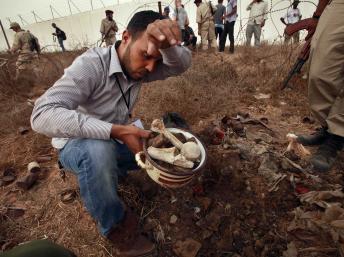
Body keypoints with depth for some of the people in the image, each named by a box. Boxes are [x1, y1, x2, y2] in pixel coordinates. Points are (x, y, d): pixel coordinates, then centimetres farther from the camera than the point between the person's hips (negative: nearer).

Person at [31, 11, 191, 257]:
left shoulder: (137, 66, -9)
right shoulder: (91, 65, -27)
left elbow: (183, 63, -21)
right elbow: (42, 115, -37)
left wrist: (167, 45, -45)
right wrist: (116, 131, -45)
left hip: (115, 142, 5)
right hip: (78, 145, -5)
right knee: (98, 150, -39)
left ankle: (110, 171, 6)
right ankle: (117, 226, -13)